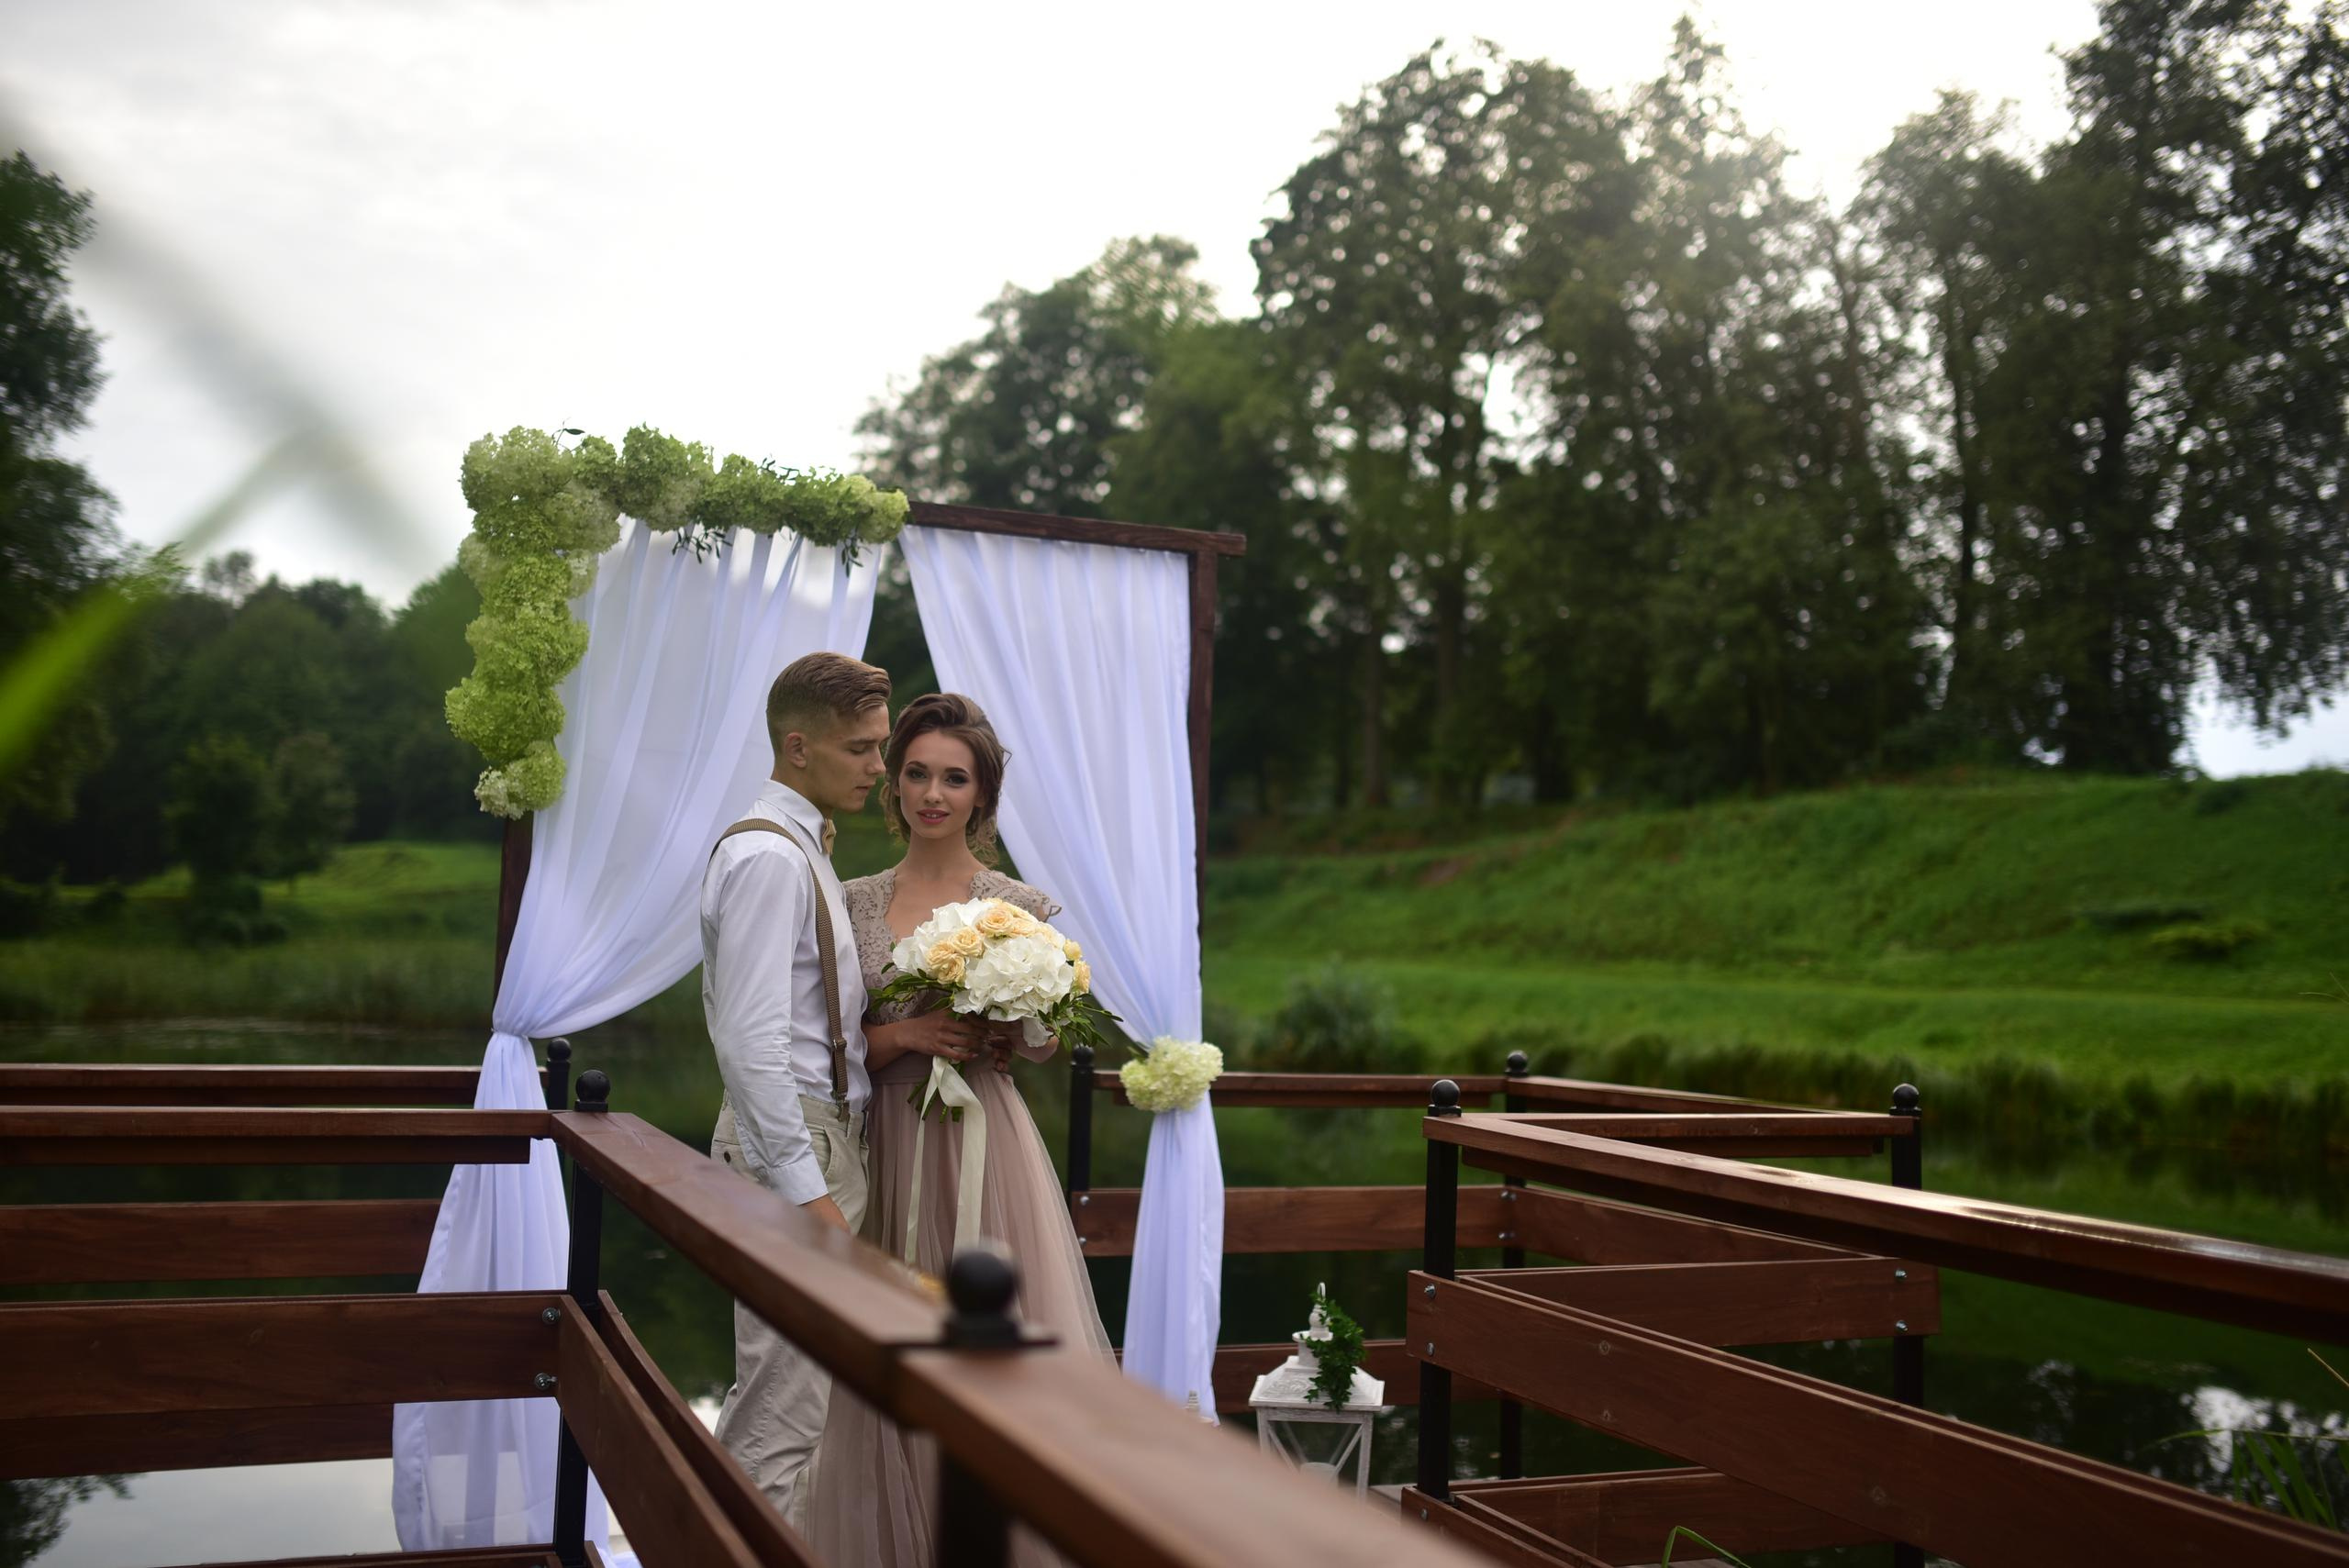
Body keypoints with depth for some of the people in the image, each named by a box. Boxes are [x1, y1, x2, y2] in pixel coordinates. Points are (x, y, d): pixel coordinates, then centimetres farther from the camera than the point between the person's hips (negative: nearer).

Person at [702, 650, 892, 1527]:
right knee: (783, 1415, -5)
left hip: (824, 1135, 11)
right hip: (793, 1149, -11)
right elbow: (751, 1043, -23)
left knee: (788, 1396, 18)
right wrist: (808, 1191, -23)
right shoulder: (767, 857, -17)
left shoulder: (799, 849, 16)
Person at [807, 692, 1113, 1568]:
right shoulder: (856, 903, 7)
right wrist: (906, 1035, -13)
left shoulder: (1020, 906, 0)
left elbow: (1042, 1042, 6)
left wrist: (996, 1035, -15)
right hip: (886, 1146, 2)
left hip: (983, 1144, -2)